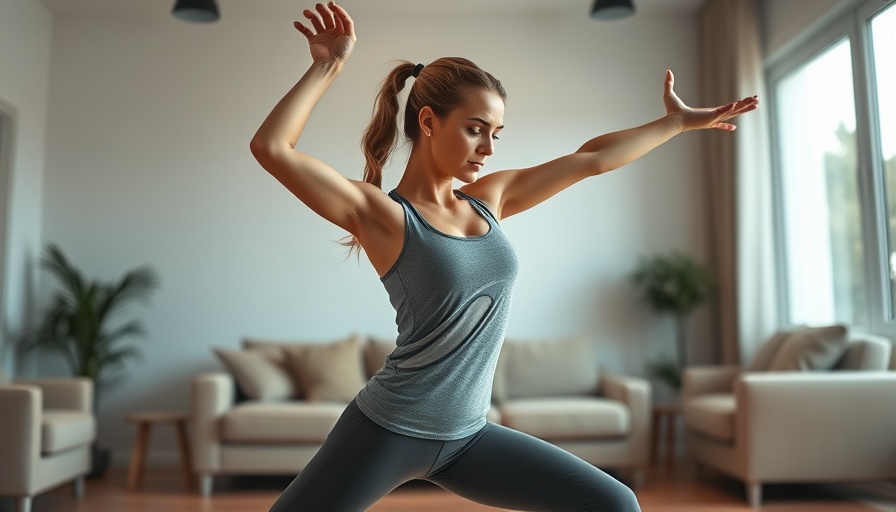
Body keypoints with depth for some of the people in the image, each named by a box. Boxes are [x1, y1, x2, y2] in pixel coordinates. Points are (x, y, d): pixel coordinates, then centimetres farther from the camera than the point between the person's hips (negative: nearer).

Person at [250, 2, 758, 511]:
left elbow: (593, 159, 14)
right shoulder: (381, 214, -11)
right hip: (388, 430, -6)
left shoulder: (489, 198, 7)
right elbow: (270, 148, -24)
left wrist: (679, 121, 20)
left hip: (467, 435, 6)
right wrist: (327, 67, -20)